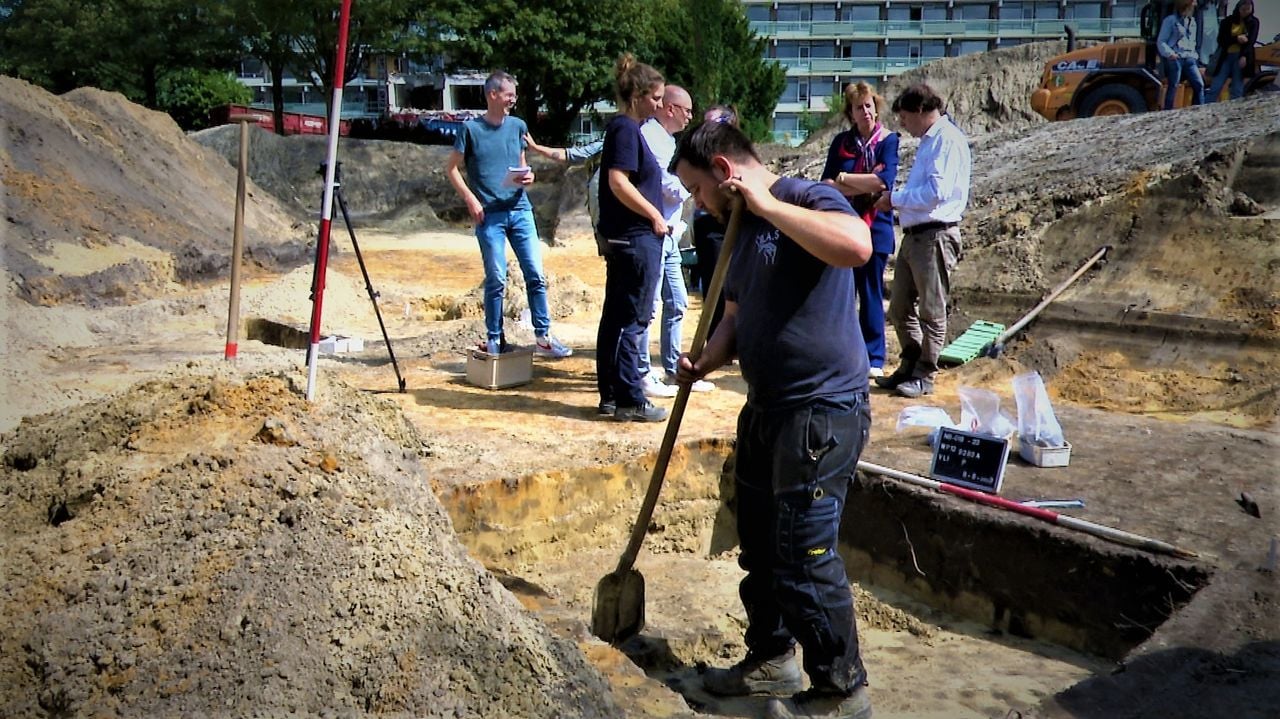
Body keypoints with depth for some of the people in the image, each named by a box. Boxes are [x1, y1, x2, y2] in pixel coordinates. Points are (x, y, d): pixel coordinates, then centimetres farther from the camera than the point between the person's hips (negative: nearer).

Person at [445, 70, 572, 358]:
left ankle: (543, 337, 6)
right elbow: (452, 169, 2)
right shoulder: (471, 128, -1)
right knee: (496, 280, -1)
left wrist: (528, 177, 0)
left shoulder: (518, 126, 11)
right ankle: (494, 340, 11)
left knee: (536, 275, -1)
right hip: (489, 214, -4)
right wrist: (470, 199, -9)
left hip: (520, 209, 4)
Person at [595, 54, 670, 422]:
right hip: (635, 237, -10)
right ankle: (629, 401, 1)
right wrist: (655, 216, -15)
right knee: (632, 320, -5)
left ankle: (611, 394, 19)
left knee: (616, 317, 12)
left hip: (621, 237, 10)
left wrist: (653, 216, 16)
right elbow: (619, 182, -22)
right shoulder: (626, 129, -13)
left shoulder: (623, 127, 16)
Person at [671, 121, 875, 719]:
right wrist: (707, 359, -2)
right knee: (760, 549, 18)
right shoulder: (742, 230, 14)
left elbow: (856, 245, -33)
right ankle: (771, 657, 36)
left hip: (822, 411, -9)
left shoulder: (806, 199, -12)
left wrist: (765, 202, -24)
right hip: (766, 408, 9)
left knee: (805, 558, -4)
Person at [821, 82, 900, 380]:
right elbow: (827, 185, -1)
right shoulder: (841, 142, 9)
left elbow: (885, 180, -15)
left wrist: (843, 179, -6)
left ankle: (874, 358, 9)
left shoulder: (888, 140, -1)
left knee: (871, 293, 2)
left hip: (875, 227, -3)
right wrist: (866, 185, -12)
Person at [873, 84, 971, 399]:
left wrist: (895, 198, -9)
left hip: (935, 237, -10)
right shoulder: (928, 141, 19)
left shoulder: (948, 139, -12)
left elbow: (935, 192, -21)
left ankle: (925, 376, 9)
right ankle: (909, 367, 25)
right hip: (913, 236, 10)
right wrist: (896, 200, 6)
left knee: (931, 312, 1)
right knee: (900, 308, 14)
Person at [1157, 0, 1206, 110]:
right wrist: (1170, 53, -17)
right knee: (1173, 88, -4)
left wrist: (1194, 55, 10)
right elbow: (1161, 42, -5)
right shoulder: (1171, 20, -2)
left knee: (1199, 84, -4)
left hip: (1189, 59, 6)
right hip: (1175, 59, -6)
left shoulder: (1192, 22, 19)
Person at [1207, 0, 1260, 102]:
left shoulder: (1254, 22, 7)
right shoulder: (1228, 21, 5)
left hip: (1241, 57, -1)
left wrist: (1244, 56, -19)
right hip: (1227, 56, 1)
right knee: (1215, 88, -6)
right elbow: (1221, 40, -1)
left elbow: (1251, 41, -3)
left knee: (1237, 91, -4)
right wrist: (1236, 39, -16)